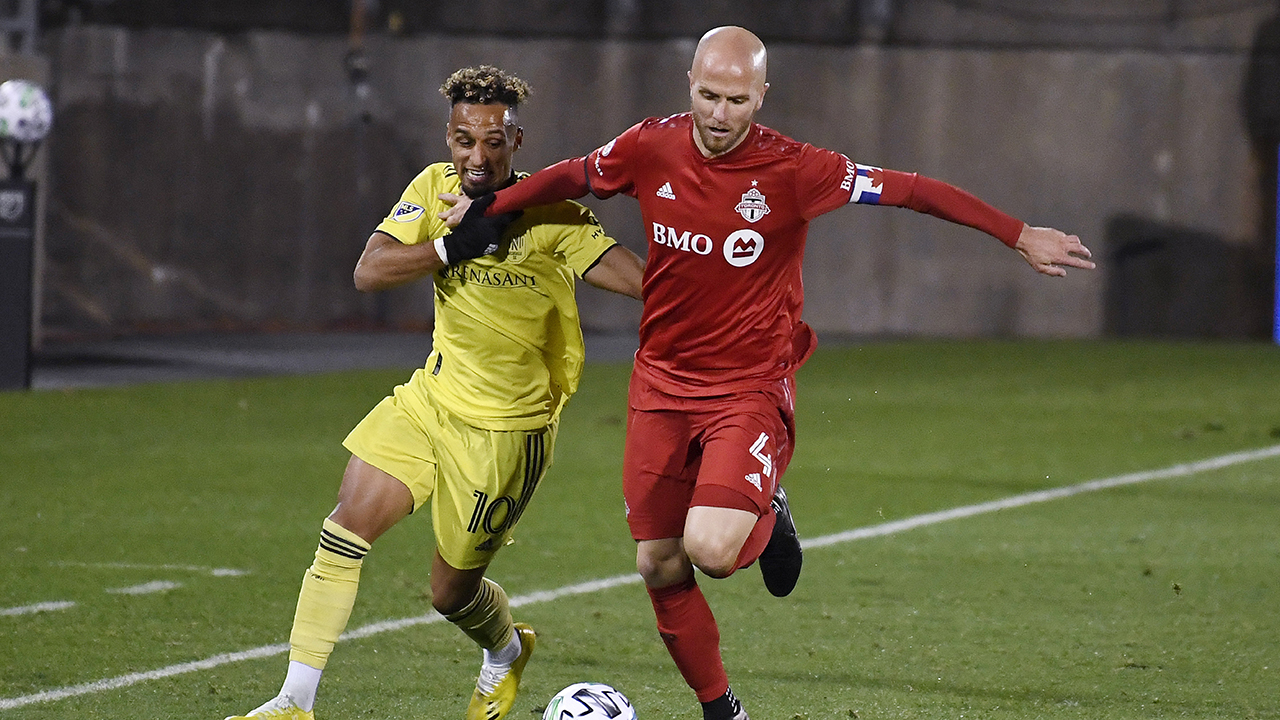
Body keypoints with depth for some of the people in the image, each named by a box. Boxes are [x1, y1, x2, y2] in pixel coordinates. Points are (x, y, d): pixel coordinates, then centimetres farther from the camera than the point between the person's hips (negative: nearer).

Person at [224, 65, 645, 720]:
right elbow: (368, 272, -13)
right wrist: (456, 244, -24)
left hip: (504, 429, -4)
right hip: (431, 397, 4)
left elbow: (641, 279, -22)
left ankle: (507, 652, 41)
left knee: (451, 591, 5)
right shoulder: (435, 188, -2)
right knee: (346, 529, -10)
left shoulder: (551, 216, -16)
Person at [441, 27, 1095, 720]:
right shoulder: (650, 148, -5)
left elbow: (911, 190, -10)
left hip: (750, 385, -4)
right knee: (660, 567, 6)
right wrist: (484, 208, 20)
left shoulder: (791, 170, -15)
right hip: (662, 382, 4)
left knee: (711, 549, -25)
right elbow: (571, 177, 15)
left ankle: (766, 517, 12)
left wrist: (1021, 236, -9)